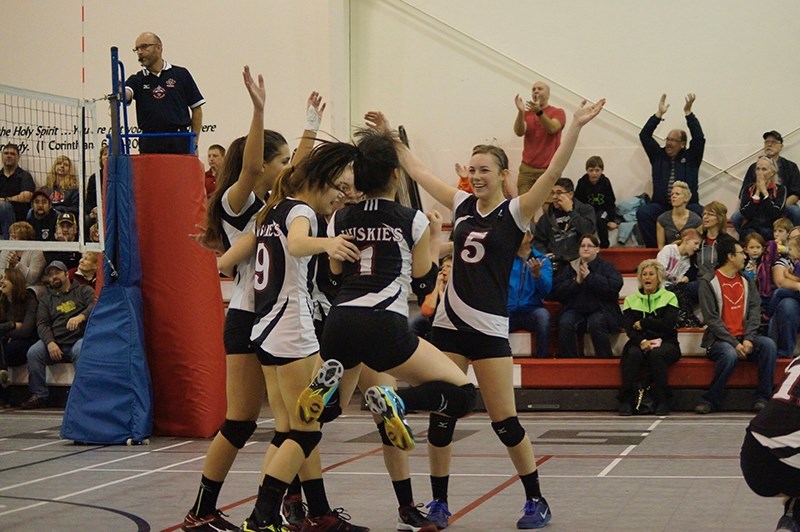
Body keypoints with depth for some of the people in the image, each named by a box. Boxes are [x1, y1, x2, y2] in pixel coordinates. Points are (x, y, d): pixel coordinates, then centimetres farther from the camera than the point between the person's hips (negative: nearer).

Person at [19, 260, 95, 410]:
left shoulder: (83, 290, 13)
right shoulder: (46, 299, 21)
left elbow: (94, 305, -6)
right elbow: (42, 324, 8)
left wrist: (80, 316, -29)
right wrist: (50, 343, -13)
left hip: (79, 339, -3)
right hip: (55, 343, 3)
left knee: (80, 351, -37)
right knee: (33, 353, -25)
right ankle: (39, 396, -14)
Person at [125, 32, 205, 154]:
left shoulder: (181, 74, 7)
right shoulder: (137, 79, 10)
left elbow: (196, 109, 8)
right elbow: (125, 94, -12)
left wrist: (194, 145, 1)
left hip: (179, 144, -1)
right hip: (149, 144, 1)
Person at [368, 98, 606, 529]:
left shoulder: (514, 212, -5)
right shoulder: (462, 205, 9)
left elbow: (552, 173, -18)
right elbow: (416, 170, 17)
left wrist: (576, 126, -26)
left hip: (490, 327, -5)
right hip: (450, 321, 5)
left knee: (504, 421, -4)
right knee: (441, 416, 4)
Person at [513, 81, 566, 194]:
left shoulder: (558, 112, 4)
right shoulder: (526, 113, 13)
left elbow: (552, 128, -17)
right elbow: (519, 132, -5)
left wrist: (539, 112, -33)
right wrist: (520, 112, -22)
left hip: (549, 168, -3)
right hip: (527, 168, 3)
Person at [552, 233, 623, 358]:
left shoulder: (605, 266, 8)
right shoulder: (570, 267, 17)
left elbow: (615, 286, -12)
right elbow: (556, 291, 6)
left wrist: (589, 277, -11)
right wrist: (576, 281, -8)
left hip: (600, 310, -3)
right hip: (575, 309, 3)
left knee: (596, 324, -35)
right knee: (565, 324, -29)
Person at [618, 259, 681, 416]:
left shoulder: (669, 297, 9)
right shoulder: (631, 300, 14)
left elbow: (668, 325, -7)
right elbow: (629, 328, -1)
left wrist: (643, 323, -4)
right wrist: (641, 341, -21)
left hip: (665, 343, -1)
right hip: (639, 343, 1)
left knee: (656, 354, -35)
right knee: (633, 354, -33)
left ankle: (662, 402, -27)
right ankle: (626, 401, -29)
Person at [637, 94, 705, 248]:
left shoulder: (690, 158, 10)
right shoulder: (658, 156, 16)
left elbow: (699, 138, -3)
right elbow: (644, 136, 10)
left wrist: (688, 112, -7)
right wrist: (659, 114, 4)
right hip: (660, 205, 1)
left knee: (702, 215, -33)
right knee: (642, 213, -28)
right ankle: (653, 248, -20)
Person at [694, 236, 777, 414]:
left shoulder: (747, 282, 15)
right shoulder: (709, 282, -2)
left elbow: (754, 312, 5)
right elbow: (711, 319, -9)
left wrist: (748, 339, -12)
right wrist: (734, 343, -18)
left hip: (744, 338, 5)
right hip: (719, 339, -4)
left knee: (768, 344, -24)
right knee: (730, 355, -36)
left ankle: (762, 398, -20)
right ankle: (711, 400, -19)